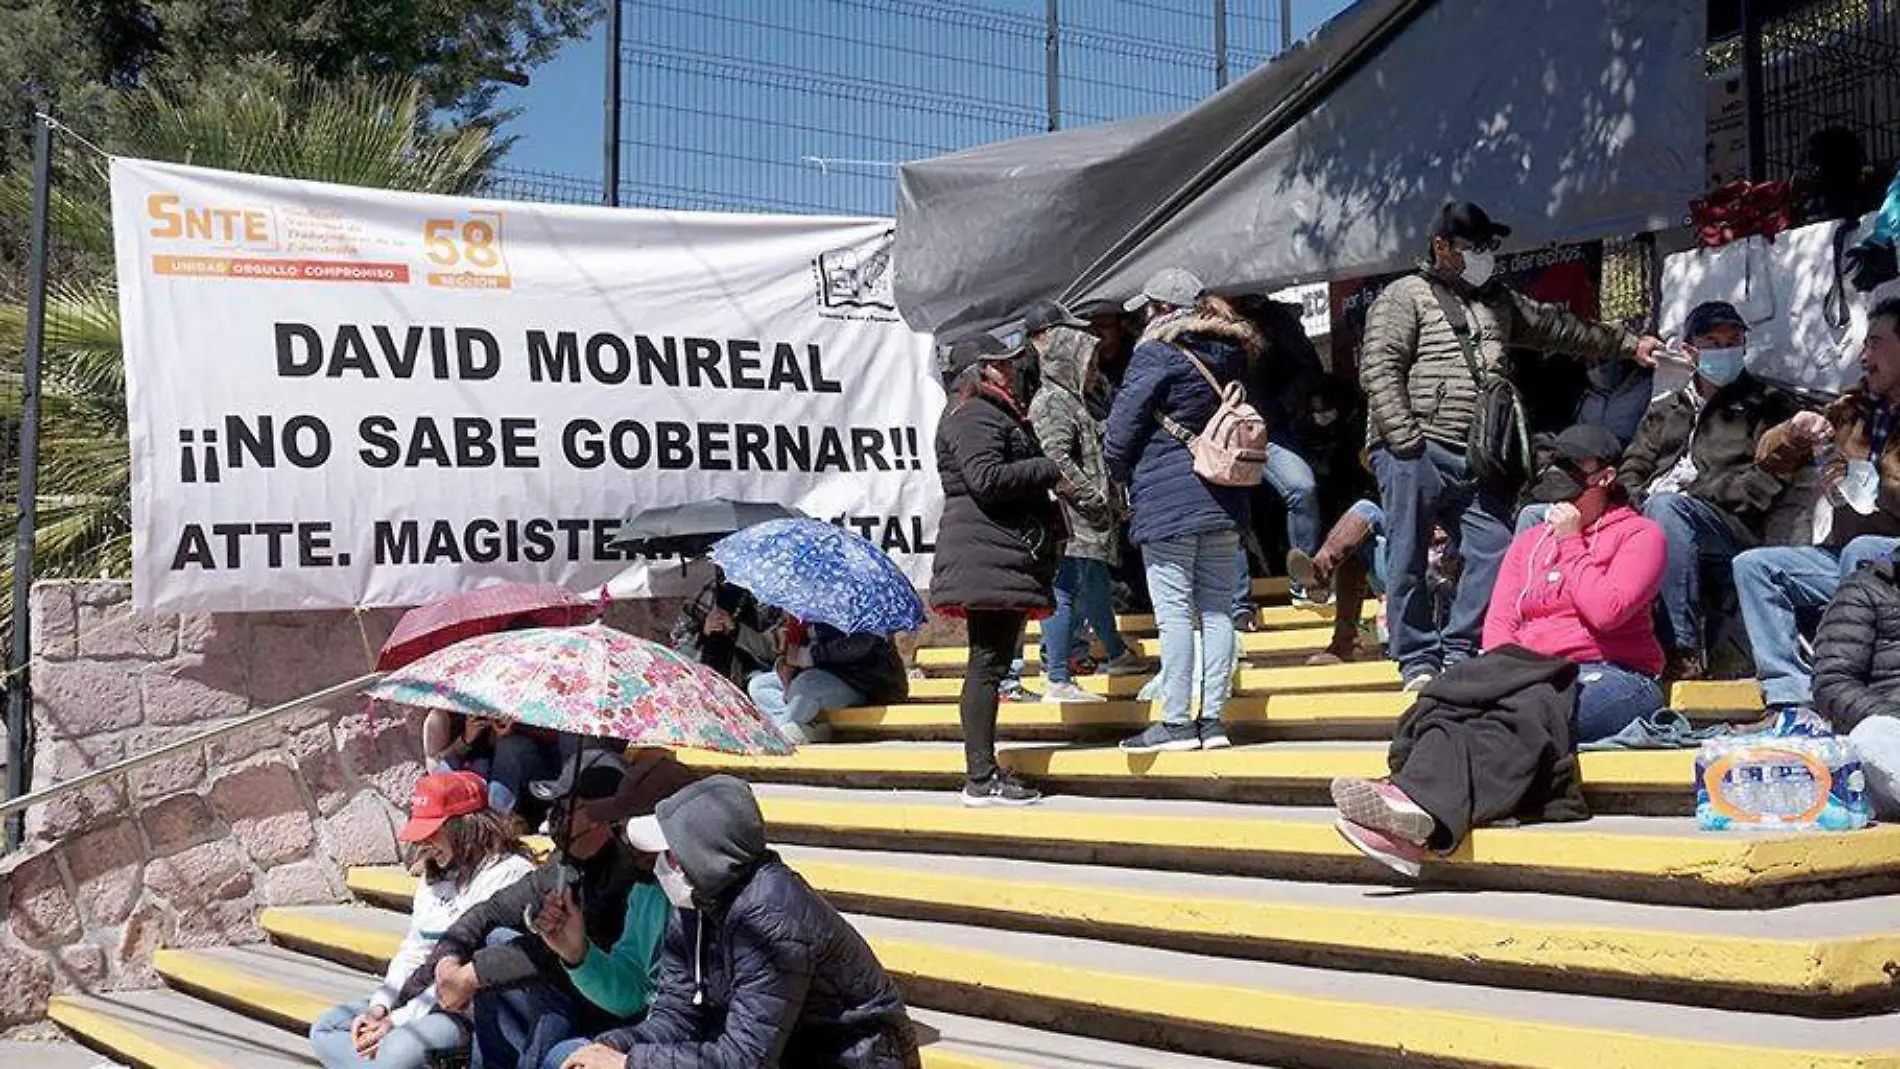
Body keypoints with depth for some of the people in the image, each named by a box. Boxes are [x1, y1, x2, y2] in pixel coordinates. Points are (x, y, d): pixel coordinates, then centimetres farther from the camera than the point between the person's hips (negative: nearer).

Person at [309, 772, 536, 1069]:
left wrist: (397, 1021, -17)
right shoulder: (435, 875, 15)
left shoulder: (507, 874, -15)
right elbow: (414, 951, 15)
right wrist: (378, 1008, -3)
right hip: (424, 998, 10)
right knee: (325, 1030, 3)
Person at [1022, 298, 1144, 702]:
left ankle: (1117, 654, 39)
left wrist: (1109, 505, 20)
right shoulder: (1052, 402, -12)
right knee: (1067, 595, -9)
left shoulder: (1070, 399, 20)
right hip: (1072, 522, -11)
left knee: (1095, 590, 24)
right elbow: (1057, 459, -22)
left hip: (1088, 523, 11)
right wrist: (1096, 498, -18)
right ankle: (1058, 681, -7)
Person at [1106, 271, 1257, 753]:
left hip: (1167, 499, -7)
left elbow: (1123, 424, -6)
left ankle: (1176, 722, -6)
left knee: (1174, 613, -5)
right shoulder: (1229, 353, 11)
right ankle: (1212, 718, 8)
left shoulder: (1157, 353, -8)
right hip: (1224, 497, 7)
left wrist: (1121, 472, 8)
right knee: (1216, 609, 6)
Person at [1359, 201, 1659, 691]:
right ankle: (1418, 661, 6)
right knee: (1409, 560, -3)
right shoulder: (1405, 297, 0)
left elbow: (1559, 328, 28)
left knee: (1494, 550, -2)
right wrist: (1406, 440, -16)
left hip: (1475, 463, 7)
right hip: (1415, 457, -6)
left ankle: (1458, 651, 9)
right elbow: (1379, 370, -9)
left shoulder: (1499, 302, 23)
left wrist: (1629, 344, 24)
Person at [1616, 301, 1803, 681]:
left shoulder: (1768, 406, 18)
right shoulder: (1666, 410, 31)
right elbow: (1632, 471, 21)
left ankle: (1686, 653, -40)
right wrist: (1639, 504, -4)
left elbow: (1767, 481, 2)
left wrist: (1693, 494, -10)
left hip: (1730, 526, -4)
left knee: (1666, 507, -37)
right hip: (1647, 518, 4)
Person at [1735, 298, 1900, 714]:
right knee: (1752, 566, -10)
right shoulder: (1854, 408, 17)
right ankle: (1790, 692, -22)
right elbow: (1768, 458, 18)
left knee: (1861, 551, -37)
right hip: (1843, 553, 7)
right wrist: (1794, 432, -2)